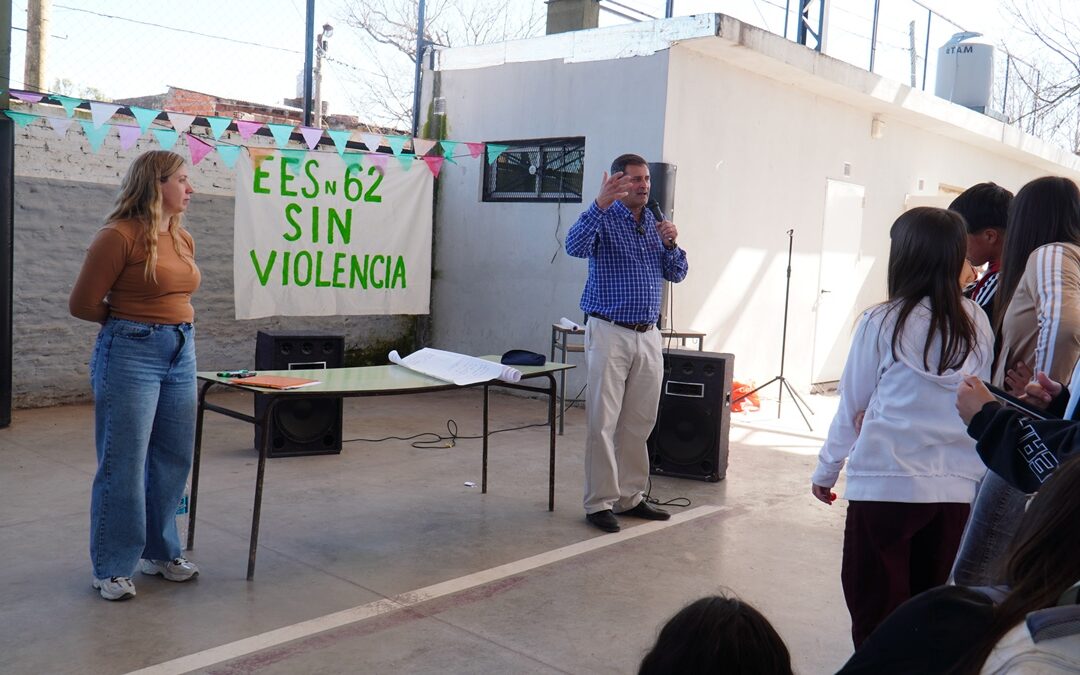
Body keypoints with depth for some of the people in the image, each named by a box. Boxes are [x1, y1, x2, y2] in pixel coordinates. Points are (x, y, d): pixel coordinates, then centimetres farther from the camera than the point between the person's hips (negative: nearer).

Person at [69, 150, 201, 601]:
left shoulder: (183, 238, 9)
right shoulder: (119, 235, -12)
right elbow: (83, 304, -7)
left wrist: (171, 323, 9)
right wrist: (132, 322, 5)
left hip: (181, 354, 7)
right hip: (131, 354, -7)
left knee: (173, 459, 13)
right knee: (124, 465, 0)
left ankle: (160, 552, 28)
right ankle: (112, 568, 13)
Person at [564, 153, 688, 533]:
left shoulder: (655, 222, 15)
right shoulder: (604, 218, -3)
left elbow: (677, 274, 14)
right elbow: (575, 246, -24)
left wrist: (671, 244, -5)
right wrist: (600, 203, -35)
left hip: (648, 335, 6)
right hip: (609, 332, -6)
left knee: (639, 423, 10)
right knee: (603, 423, -4)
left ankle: (630, 497, 20)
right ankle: (599, 503, 2)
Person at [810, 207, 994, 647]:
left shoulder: (883, 322, -8)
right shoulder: (977, 323, 2)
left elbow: (852, 403, 0)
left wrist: (826, 470, 11)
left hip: (886, 482, -4)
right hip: (956, 486, 4)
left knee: (876, 603, 9)